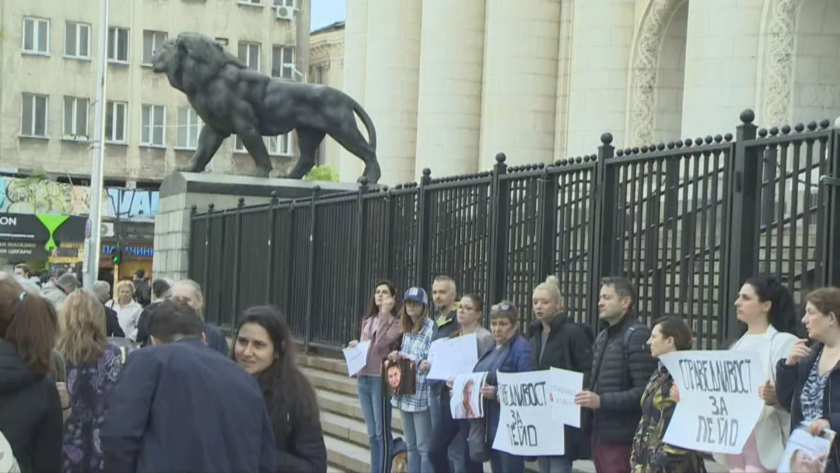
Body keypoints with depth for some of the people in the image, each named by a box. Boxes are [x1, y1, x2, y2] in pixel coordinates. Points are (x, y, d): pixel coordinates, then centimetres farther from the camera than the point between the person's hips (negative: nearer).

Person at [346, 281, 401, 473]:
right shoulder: (367, 321, 16)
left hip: (381, 379, -7)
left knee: (382, 432, -6)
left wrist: (385, 314, -18)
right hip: (363, 378, 7)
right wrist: (355, 347, 2)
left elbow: (381, 343, -18)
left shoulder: (396, 323, -4)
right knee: (372, 434, 11)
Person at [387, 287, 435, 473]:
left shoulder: (431, 328, -12)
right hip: (405, 393, 8)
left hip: (422, 393, -8)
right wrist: (397, 357, 2)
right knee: (411, 445, 15)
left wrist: (404, 357, -18)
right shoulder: (405, 329, 14)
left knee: (424, 446, -4)